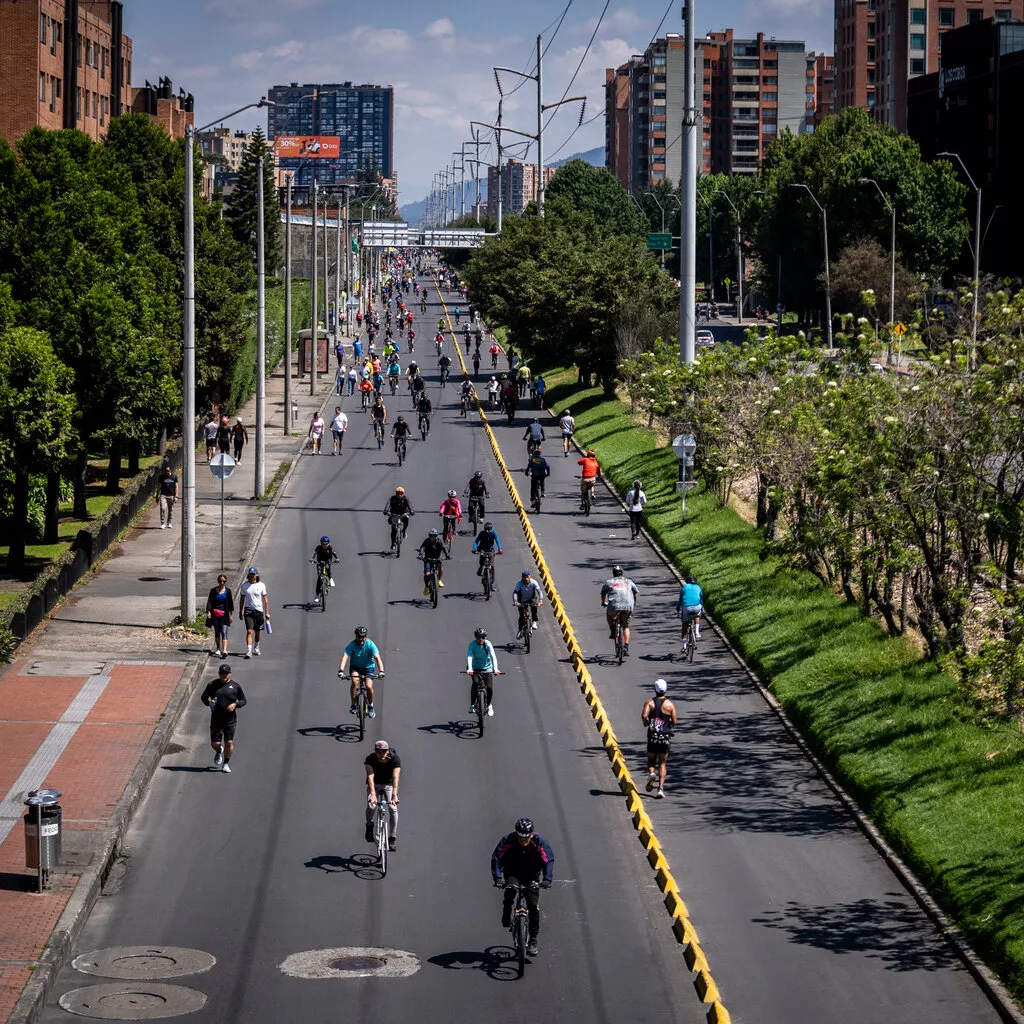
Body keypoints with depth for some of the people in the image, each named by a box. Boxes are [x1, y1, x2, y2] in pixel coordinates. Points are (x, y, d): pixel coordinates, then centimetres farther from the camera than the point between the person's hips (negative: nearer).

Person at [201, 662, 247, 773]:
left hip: (230, 719, -1)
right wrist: (208, 702, -9)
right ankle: (219, 752, 36)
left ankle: (226, 764, 11)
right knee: (215, 744, 0)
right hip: (216, 719, 1)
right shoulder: (212, 685, 4)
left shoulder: (235, 686, 3)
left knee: (229, 742, -6)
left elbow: (244, 700, 9)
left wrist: (235, 704, -11)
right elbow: (203, 697, 14)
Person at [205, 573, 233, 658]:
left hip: (224, 614, -1)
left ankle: (224, 651, -23)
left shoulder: (228, 591, 5)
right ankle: (218, 648, 32)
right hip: (215, 614, 1)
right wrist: (208, 612, -14)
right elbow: (209, 601, -1)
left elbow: (231, 602, 11)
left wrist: (231, 614, 10)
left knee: (224, 632, -12)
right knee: (217, 632, 13)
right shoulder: (213, 590, 2)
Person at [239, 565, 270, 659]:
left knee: (257, 631, 14)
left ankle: (256, 648, 33)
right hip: (248, 610, -1)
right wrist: (241, 612, 8)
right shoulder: (244, 585, 2)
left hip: (259, 610, 1)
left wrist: (267, 613, 2)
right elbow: (242, 599, 10)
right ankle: (249, 651, -18)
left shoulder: (261, 585, 0)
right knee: (249, 631, -13)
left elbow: (265, 600, 4)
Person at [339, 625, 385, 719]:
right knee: (354, 681, -30)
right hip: (355, 666, 0)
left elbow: (377, 658, -28)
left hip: (368, 667, 0)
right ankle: (353, 705, -16)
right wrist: (341, 671, -48)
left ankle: (371, 706, 9)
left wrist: (381, 671, -44)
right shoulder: (352, 645, -20)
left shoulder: (370, 644, -20)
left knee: (369, 686, -19)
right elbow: (345, 657, -31)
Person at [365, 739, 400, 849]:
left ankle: (392, 838, -8)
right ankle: (369, 826, 8)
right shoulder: (370, 759, -23)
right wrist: (373, 794, -48)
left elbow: (395, 777, -35)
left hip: (389, 785, 0)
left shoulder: (395, 759, -24)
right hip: (374, 785, 0)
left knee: (393, 809, -18)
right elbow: (370, 776, -33)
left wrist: (394, 795, -48)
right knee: (371, 806, -24)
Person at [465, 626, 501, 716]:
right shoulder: (472, 645, -17)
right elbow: (469, 657, -29)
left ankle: (489, 705, 15)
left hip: (487, 668, 0)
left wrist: (495, 669, -43)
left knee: (489, 687, -11)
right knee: (474, 684, -24)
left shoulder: (488, 644, -18)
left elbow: (493, 656, -28)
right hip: (475, 668, 0)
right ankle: (472, 705, -10)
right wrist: (469, 669, -46)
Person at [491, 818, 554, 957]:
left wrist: (546, 879, -32)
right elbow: (496, 859, -21)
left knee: (533, 906, -8)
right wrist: (498, 878, -35)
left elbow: (549, 860, -18)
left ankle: (533, 941, 1)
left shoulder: (539, 842, -20)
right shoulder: (507, 841, -22)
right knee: (510, 890, -34)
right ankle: (506, 919, -11)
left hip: (531, 875, 1)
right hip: (512, 873, -1)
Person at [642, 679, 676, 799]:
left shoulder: (649, 702, -3)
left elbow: (644, 715, -18)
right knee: (662, 763, 7)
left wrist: (646, 722, 3)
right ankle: (661, 789, -3)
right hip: (665, 736, 0)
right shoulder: (670, 704, -2)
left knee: (651, 759, 20)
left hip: (652, 735, 0)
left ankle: (651, 772, -12)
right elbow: (674, 722, -3)